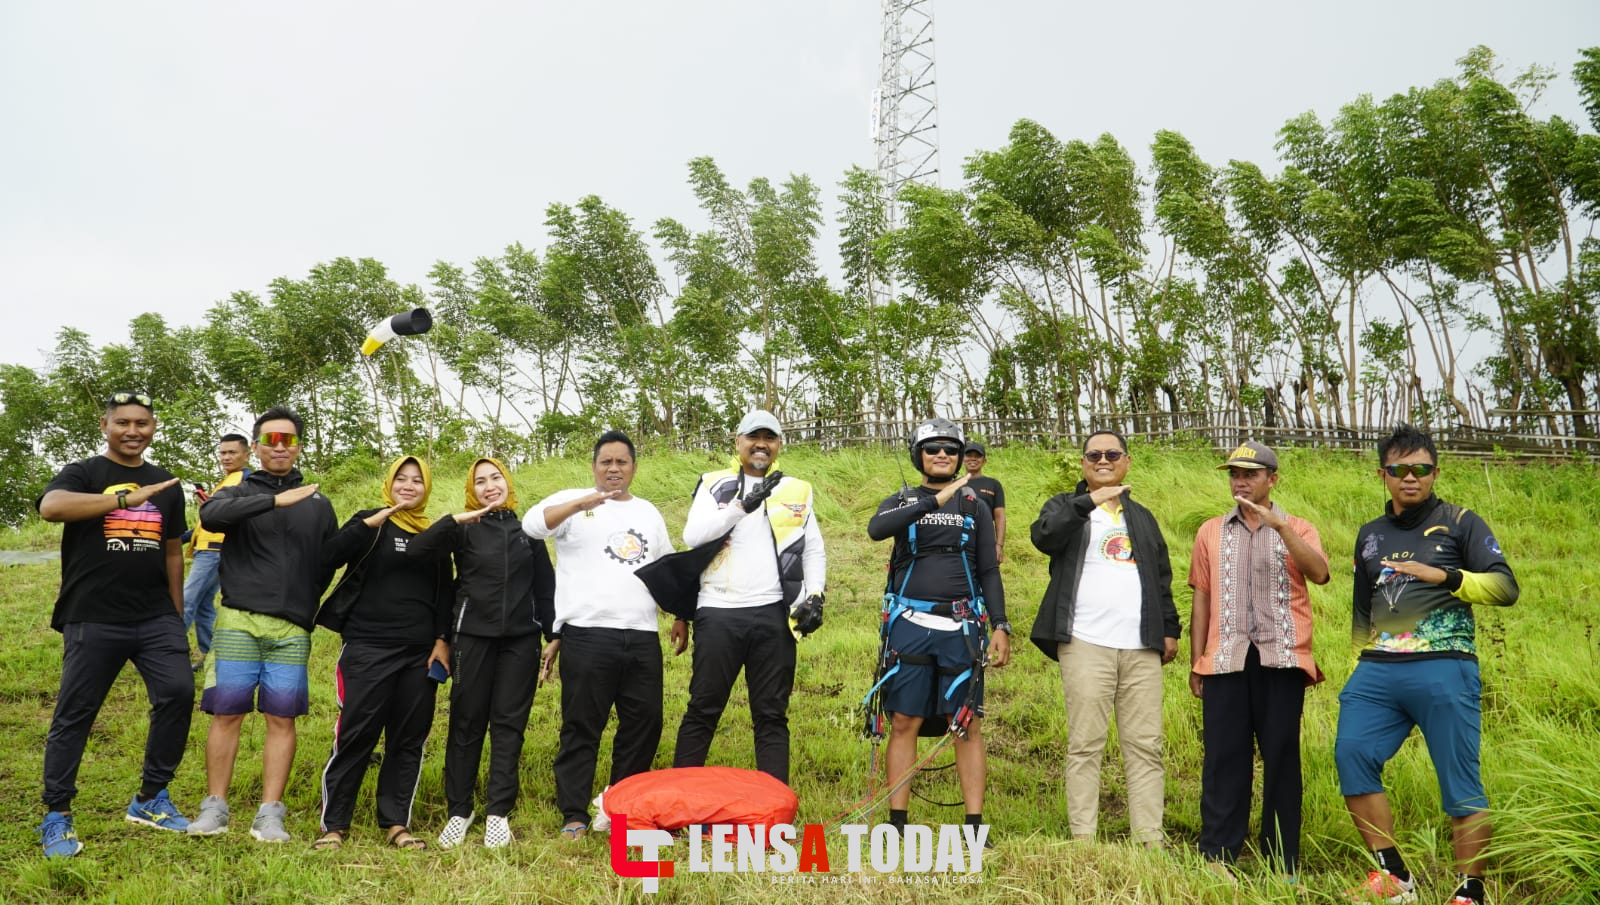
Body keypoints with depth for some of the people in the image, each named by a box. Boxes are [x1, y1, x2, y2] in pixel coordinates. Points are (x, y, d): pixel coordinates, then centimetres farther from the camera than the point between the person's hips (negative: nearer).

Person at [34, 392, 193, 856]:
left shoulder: (166, 485, 14)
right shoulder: (83, 474, 0)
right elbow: (50, 506, -23)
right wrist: (127, 497, -29)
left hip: (156, 618, 4)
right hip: (93, 621, -3)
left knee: (178, 693, -7)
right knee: (74, 713, 2)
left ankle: (150, 799, 9)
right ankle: (56, 817, 17)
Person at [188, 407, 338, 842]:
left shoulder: (318, 504, 13)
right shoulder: (239, 493, 7)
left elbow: (327, 568, 17)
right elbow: (210, 515, -18)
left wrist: (308, 612, 9)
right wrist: (275, 500, -25)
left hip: (293, 630, 1)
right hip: (238, 622, -1)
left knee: (282, 719, 1)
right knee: (227, 715, 1)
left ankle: (270, 814, 6)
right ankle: (215, 807, 13)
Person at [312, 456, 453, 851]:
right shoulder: (369, 522, 3)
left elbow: (445, 594, 13)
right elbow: (328, 558, -14)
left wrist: (442, 640, 2)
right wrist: (371, 523, -23)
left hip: (420, 654, 4)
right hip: (368, 649, -3)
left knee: (409, 739, 6)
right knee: (355, 735, -4)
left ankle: (396, 823, 16)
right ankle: (333, 824, 9)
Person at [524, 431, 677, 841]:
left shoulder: (648, 512, 19)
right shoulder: (572, 501, 4)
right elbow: (532, 524, -17)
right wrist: (581, 503, -29)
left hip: (642, 637, 5)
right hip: (587, 635, -5)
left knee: (644, 724, 8)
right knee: (581, 728, 0)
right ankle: (574, 816, 10)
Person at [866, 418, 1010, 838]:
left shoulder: (975, 505, 11)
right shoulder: (902, 501, 9)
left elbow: (989, 571, 9)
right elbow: (876, 529, -16)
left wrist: (1000, 625, -3)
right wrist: (936, 499, -22)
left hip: (960, 628, 0)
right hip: (909, 625, 0)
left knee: (967, 725, 0)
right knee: (904, 722, 3)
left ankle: (975, 825, 7)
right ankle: (897, 822, 10)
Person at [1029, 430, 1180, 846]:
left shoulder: (1142, 517, 25)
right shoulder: (1065, 507, 10)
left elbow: (1162, 578, 26)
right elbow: (1044, 536, -13)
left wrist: (1170, 628, 16)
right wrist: (1090, 501, -20)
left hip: (1141, 647, 4)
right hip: (1086, 644, -4)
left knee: (1146, 747, 2)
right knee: (1085, 745, -4)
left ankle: (1151, 840, 6)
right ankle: (1083, 839, 0)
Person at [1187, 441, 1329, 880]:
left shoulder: (1298, 529, 7)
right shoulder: (1211, 532, 12)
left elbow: (1319, 573, -13)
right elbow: (1202, 597, 11)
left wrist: (1279, 525, -23)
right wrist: (1195, 661, 8)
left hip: (1281, 658, -1)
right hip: (1226, 659, 1)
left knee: (1281, 757, 3)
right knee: (1223, 757, 1)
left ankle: (1284, 862, 13)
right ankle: (1217, 856, 7)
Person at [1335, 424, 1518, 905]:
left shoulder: (1460, 523, 7)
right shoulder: (1370, 535, 20)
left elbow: (1506, 587, -2)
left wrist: (1444, 576, -16)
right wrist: (1362, 663, 21)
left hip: (1443, 670, -4)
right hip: (1377, 671, 4)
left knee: (1460, 780, -3)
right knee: (1351, 754, -9)